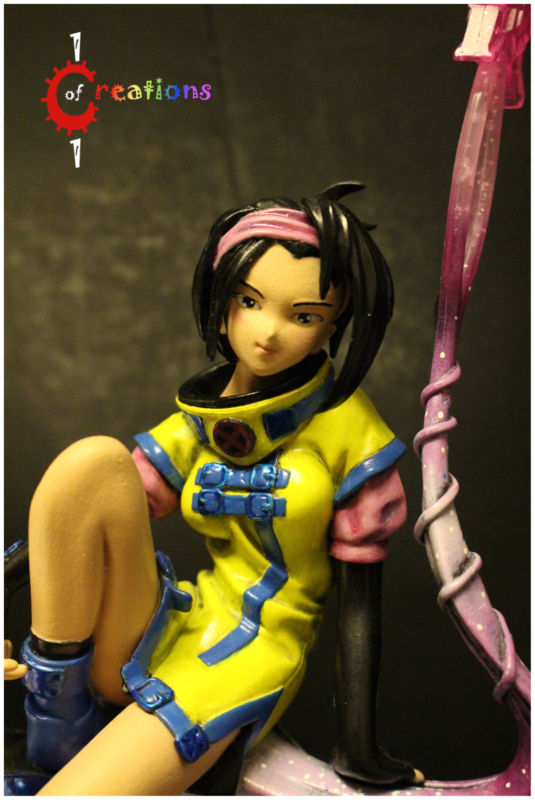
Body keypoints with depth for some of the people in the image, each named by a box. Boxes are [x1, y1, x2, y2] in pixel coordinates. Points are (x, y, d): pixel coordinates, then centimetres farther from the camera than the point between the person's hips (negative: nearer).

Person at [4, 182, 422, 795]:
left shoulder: (348, 432, -4)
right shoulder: (193, 424, 7)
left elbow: (359, 598, -2)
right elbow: (78, 527, 2)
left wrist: (358, 750, -5)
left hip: (252, 657, -5)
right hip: (159, 638, 5)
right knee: (91, 462, -23)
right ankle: (58, 726, -16)